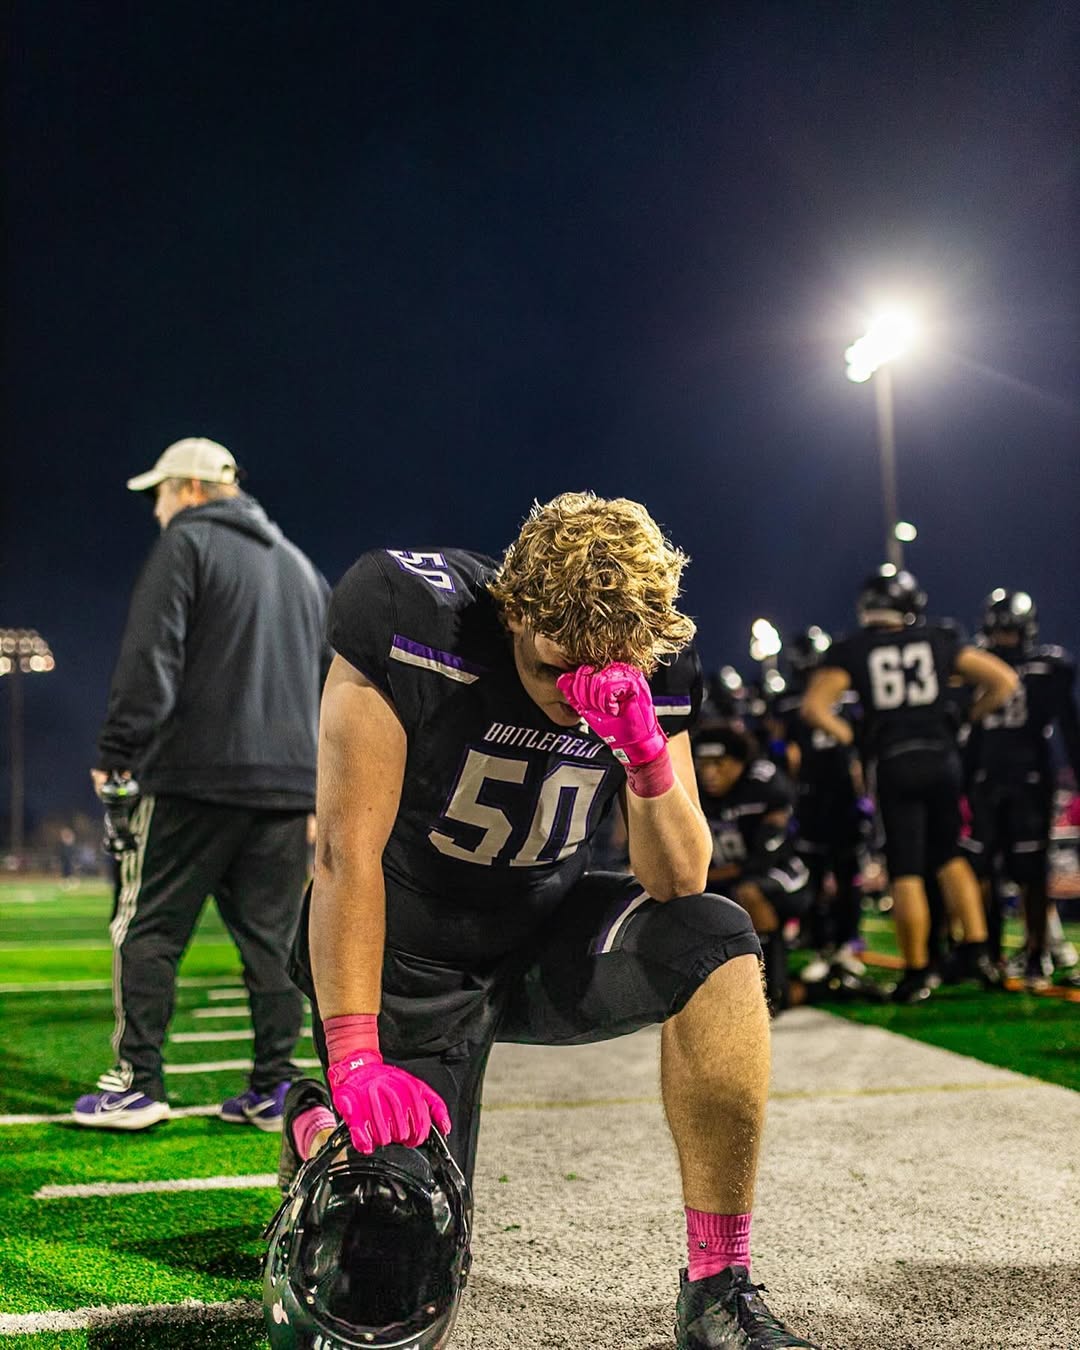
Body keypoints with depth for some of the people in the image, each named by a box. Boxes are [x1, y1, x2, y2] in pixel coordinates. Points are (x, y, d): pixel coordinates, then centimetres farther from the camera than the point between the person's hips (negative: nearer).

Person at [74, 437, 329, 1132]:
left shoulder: (187, 542, 1)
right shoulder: (300, 564, 22)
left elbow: (150, 659, -11)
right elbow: (335, 679, 23)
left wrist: (116, 752, -9)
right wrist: (317, 776, 24)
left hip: (198, 776, -6)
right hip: (290, 783, 6)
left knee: (148, 930, 2)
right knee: (272, 941, 9)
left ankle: (138, 1085, 2)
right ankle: (274, 1090, 9)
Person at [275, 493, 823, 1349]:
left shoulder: (654, 668, -12)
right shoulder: (415, 617, -25)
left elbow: (677, 885, -14)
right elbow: (349, 849, -26)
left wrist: (646, 752, -33)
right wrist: (354, 1058, -31)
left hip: (546, 937, 4)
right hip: (410, 962, -3)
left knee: (718, 946, -26)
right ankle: (318, 1130, 27)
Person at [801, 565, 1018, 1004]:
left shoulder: (850, 651, -1)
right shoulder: (940, 640, 7)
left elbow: (814, 707, -11)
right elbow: (1004, 679, 7)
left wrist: (849, 737, 3)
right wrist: (968, 717, 15)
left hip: (894, 766, -2)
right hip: (942, 759, 2)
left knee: (906, 872, 3)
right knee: (949, 857, 19)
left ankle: (917, 972, 8)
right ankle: (975, 948, 13)